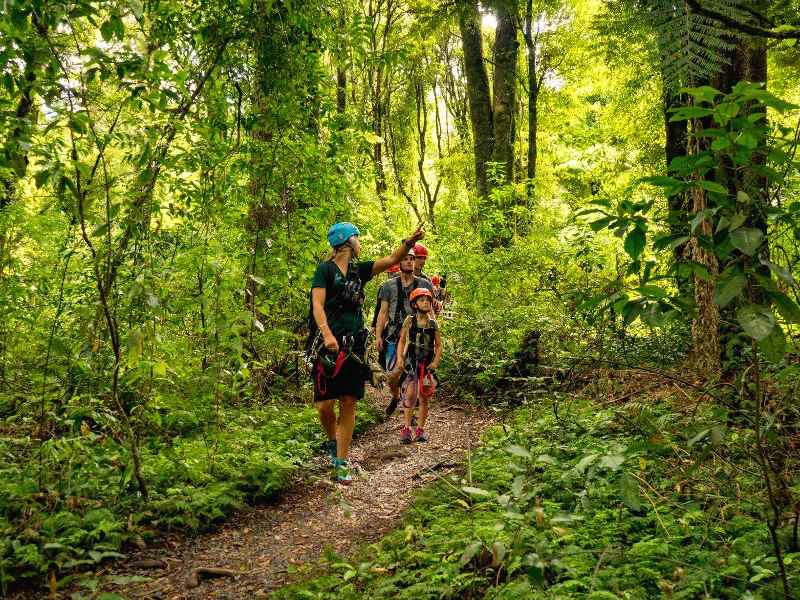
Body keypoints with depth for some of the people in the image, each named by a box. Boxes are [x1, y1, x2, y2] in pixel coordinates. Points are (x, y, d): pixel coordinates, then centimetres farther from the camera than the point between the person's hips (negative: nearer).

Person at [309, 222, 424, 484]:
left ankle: (341, 463, 9)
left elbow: (391, 260, 10)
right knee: (325, 405, -7)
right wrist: (327, 334, -27)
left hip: (353, 345, 5)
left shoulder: (359, 270, 14)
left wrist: (409, 242, -7)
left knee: (348, 405, 2)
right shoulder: (325, 269, -3)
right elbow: (317, 305, -12)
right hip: (328, 344, -5)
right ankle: (333, 443, 23)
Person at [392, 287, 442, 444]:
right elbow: (402, 341, 2)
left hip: (427, 365, 2)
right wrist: (400, 359, -8)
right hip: (411, 362, -2)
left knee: (424, 398, 7)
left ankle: (420, 429, 19)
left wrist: (436, 362, -5)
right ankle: (406, 428, -11)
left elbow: (438, 345, 7)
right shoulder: (410, 321, -1)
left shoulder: (433, 324, 3)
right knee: (410, 393, -18)